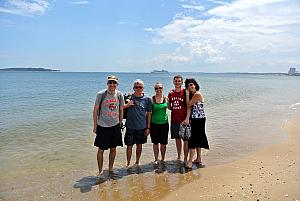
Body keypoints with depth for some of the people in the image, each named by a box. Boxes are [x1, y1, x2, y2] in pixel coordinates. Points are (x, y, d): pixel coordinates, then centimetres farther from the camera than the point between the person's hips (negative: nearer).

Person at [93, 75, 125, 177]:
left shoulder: (119, 95, 1)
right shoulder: (101, 94, -8)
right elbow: (95, 110, -3)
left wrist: (120, 124, 11)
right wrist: (95, 126, -3)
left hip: (115, 126, 3)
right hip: (102, 126, -3)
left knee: (113, 148, 12)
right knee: (101, 149, 4)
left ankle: (110, 169, 29)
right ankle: (100, 171, 19)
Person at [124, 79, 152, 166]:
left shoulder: (147, 99, 0)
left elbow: (149, 114, 4)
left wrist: (148, 127, 3)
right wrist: (127, 105, -15)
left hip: (142, 126, 1)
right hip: (130, 126, -1)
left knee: (139, 145, 14)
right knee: (129, 146, 6)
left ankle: (137, 162, 33)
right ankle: (128, 164, 23)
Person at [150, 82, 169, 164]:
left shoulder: (166, 98, 3)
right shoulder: (152, 99, -6)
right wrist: (148, 124, -4)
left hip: (164, 123, 2)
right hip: (154, 123, -2)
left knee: (163, 143, 8)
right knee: (155, 142, 9)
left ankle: (163, 159, 25)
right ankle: (156, 159, 25)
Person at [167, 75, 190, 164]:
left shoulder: (185, 92, -5)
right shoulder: (171, 93, 8)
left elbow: (188, 106, -9)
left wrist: (187, 118, -19)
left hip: (183, 120, -4)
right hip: (174, 120, 5)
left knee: (186, 139, 0)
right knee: (177, 139, 15)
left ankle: (185, 159, 10)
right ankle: (179, 157, 29)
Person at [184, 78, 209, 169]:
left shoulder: (197, 94, -15)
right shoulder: (192, 95, 12)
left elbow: (189, 104, -15)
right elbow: (190, 106, 9)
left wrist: (187, 94, -7)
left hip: (199, 119, -9)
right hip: (195, 119, 9)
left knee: (194, 139, -7)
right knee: (198, 139, 15)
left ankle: (190, 161, -3)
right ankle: (199, 159, 26)